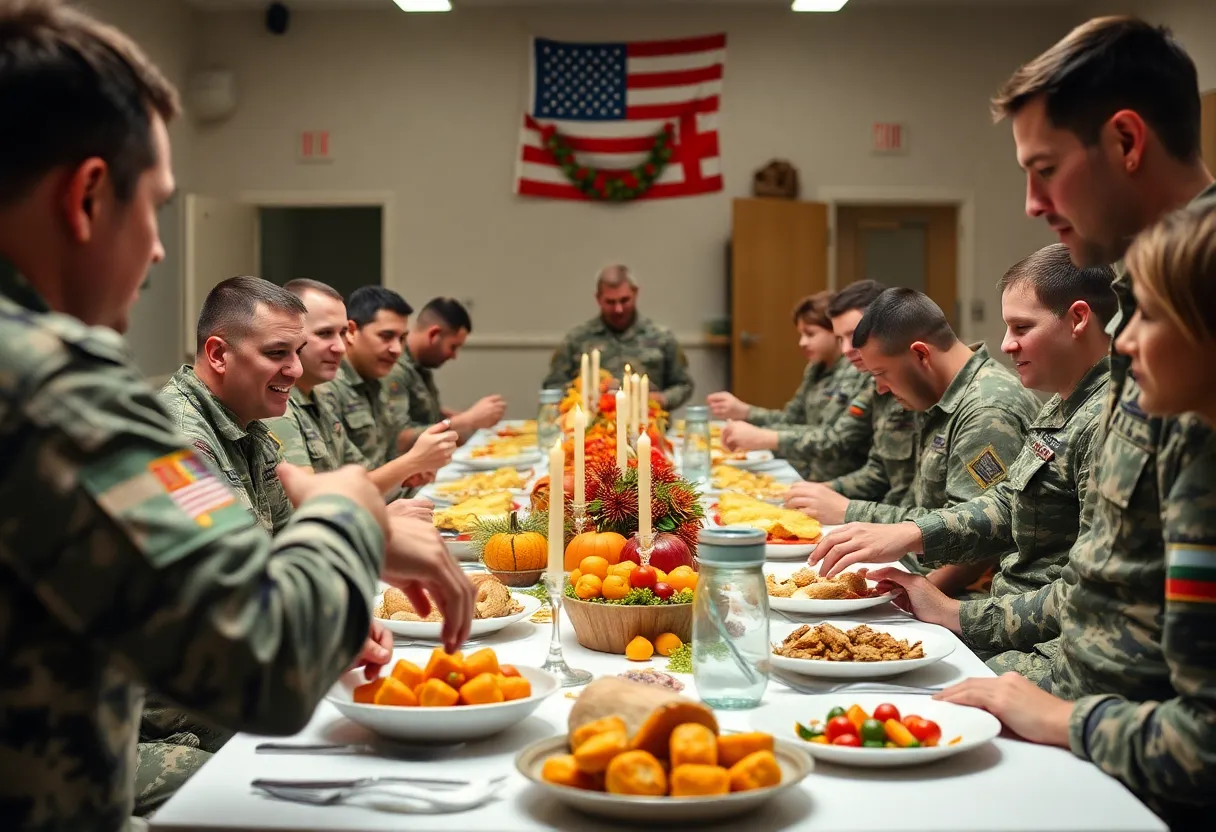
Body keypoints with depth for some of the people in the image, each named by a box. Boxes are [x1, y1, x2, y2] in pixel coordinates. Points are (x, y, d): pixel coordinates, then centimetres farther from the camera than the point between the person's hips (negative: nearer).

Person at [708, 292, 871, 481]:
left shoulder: (862, 374, -14)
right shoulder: (815, 370, 11)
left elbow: (839, 441, -23)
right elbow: (791, 420, 16)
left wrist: (764, 438, -30)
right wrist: (741, 410, -1)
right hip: (802, 479, 7)